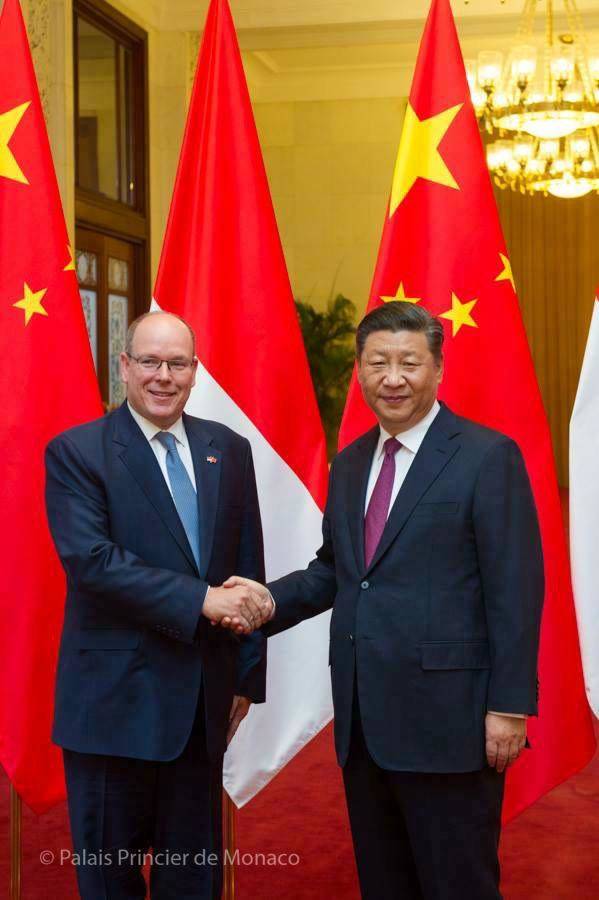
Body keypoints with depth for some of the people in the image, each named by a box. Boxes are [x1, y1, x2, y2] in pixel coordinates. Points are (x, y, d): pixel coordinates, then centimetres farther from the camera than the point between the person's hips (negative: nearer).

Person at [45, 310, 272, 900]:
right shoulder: (75, 452, -6)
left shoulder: (229, 450, 7)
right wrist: (201, 599, -23)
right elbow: (89, 560, -19)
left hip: (204, 700, 4)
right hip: (115, 697, -4)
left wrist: (248, 673, 9)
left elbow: (248, 567, 11)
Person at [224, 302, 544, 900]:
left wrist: (510, 705, -14)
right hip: (363, 718, 7)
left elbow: (515, 589, -11)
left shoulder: (487, 456, -8)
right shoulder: (349, 464, 13)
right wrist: (271, 599, -1)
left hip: (446, 716, -6)